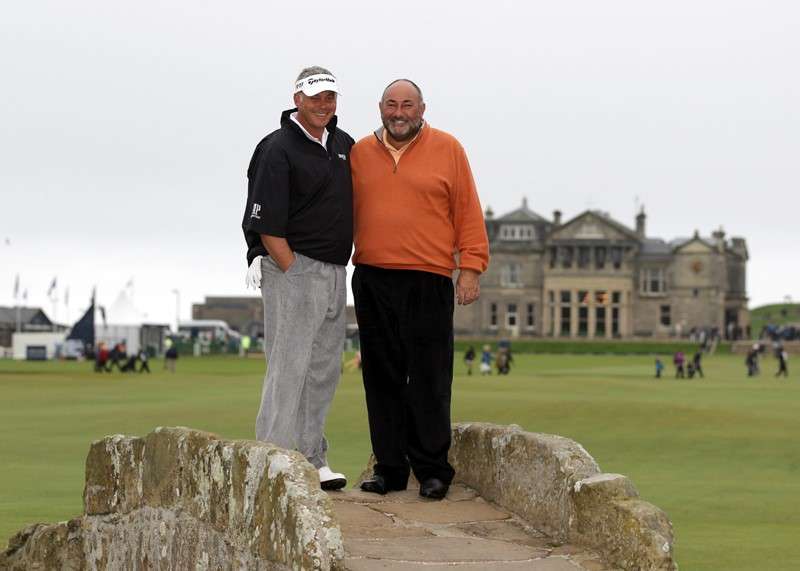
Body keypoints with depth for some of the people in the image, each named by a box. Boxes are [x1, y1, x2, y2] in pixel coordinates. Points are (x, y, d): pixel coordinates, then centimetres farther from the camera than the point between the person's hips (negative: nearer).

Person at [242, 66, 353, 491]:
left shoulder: (344, 145, 13)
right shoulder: (278, 149, -11)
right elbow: (266, 225, -14)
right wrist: (294, 274, -15)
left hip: (336, 273, 8)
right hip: (292, 268, -8)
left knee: (324, 369, 10)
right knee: (289, 368, -9)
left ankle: (311, 459, 17)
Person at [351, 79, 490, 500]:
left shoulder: (447, 149, 4)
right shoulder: (360, 153, 12)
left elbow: (468, 212, 3)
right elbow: (347, 212, 17)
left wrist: (470, 267, -4)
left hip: (429, 282, -3)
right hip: (372, 280, 3)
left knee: (428, 379, -3)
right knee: (382, 378, 5)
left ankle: (432, 469, 5)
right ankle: (389, 467, 12)